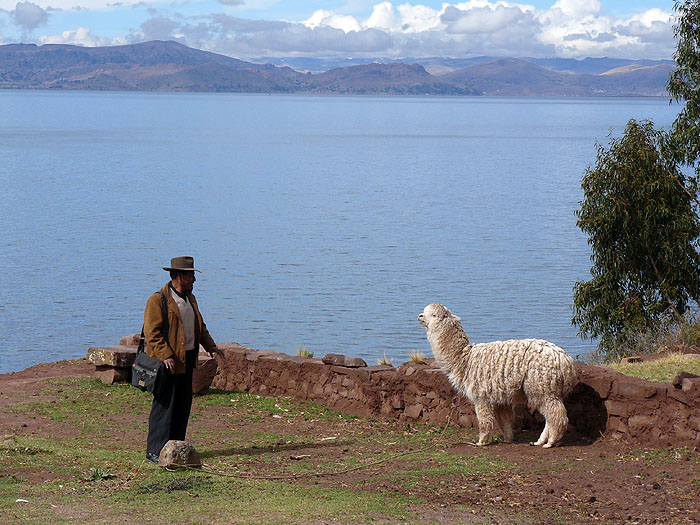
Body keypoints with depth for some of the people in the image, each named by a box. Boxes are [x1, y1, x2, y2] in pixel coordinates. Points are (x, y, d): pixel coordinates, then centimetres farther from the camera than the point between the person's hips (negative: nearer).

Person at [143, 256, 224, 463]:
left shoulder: (190, 298, 17)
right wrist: (165, 356, -25)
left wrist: (210, 346, 13)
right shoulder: (158, 300, -11)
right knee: (164, 405, -7)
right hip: (167, 362, -9)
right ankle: (155, 451, -3)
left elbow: (199, 326, 27)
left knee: (183, 405, 11)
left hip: (187, 360, 9)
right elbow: (152, 333, -16)